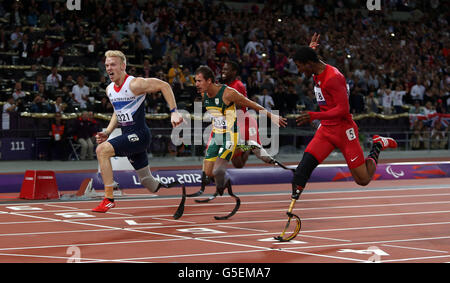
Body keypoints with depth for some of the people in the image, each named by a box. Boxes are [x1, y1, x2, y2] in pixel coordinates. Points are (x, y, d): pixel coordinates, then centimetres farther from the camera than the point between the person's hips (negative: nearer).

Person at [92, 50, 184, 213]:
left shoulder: (134, 84, -13)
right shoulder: (110, 89, 11)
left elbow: (164, 86, -12)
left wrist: (173, 112, -19)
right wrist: (107, 133, 11)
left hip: (139, 135, -8)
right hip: (127, 136, 8)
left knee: (102, 150, -24)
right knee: (148, 182, 13)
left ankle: (109, 198, -21)